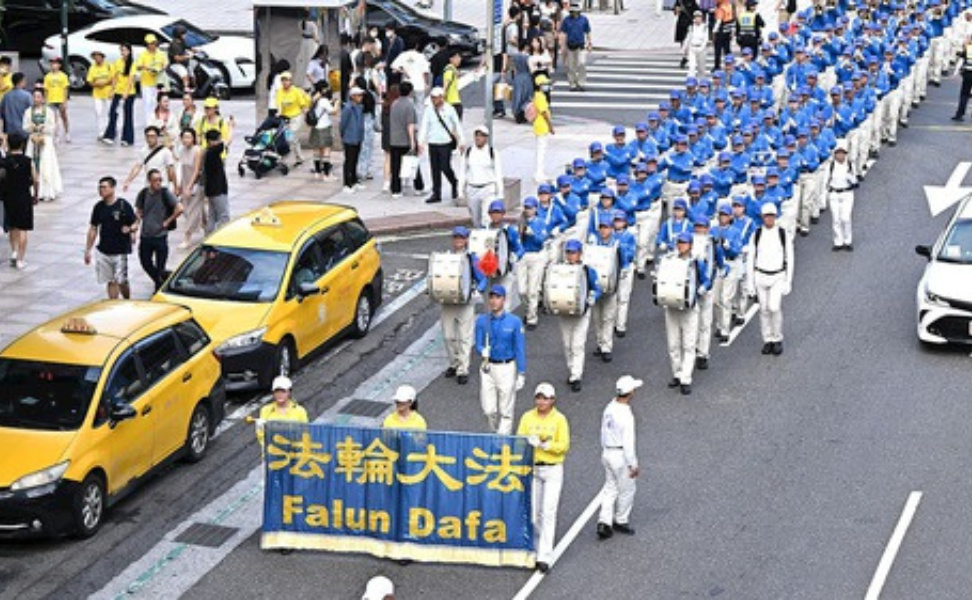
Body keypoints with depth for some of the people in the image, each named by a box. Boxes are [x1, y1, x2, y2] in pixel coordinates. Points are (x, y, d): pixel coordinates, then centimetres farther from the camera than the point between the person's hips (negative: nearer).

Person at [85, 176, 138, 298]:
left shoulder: (123, 205, -7)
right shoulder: (98, 207, 5)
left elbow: (135, 223, -4)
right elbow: (93, 229, 12)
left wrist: (130, 229, -28)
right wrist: (88, 250, 11)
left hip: (120, 251, -4)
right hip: (103, 252, 4)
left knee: (121, 282, -3)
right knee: (111, 282, 6)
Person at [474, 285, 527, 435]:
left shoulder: (514, 322, -6)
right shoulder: (481, 321, 1)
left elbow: (520, 349, -4)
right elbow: (478, 345, 3)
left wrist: (521, 374, -7)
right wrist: (483, 351, -22)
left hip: (507, 368, -2)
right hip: (488, 367, 2)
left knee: (505, 410, 0)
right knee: (488, 409, 4)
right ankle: (495, 433, 29)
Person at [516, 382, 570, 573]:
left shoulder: (559, 419, -5)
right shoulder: (527, 417, 3)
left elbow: (564, 446, -10)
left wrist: (545, 444, -24)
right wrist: (530, 441, -21)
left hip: (553, 469, -3)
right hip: (532, 468, 3)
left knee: (549, 512, -9)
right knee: (534, 512, 10)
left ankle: (545, 557, -10)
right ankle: (537, 547, 28)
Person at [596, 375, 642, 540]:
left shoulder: (609, 407, 0)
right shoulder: (626, 415, -25)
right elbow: (628, 442, -23)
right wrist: (633, 465, -16)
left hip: (607, 453, 8)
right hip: (621, 456, -8)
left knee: (610, 488, 16)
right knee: (627, 489, 12)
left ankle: (604, 522, 7)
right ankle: (620, 521, 25)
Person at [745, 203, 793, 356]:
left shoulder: (783, 235, -3)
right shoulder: (756, 235, 0)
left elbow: (789, 259, 2)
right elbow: (751, 259, 5)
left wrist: (788, 282, -2)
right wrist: (750, 282, 2)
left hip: (778, 276, -2)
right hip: (760, 276, 2)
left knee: (774, 307, -15)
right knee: (764, 309, 5)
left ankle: (778, 339, 2)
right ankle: (767, 340, 17)